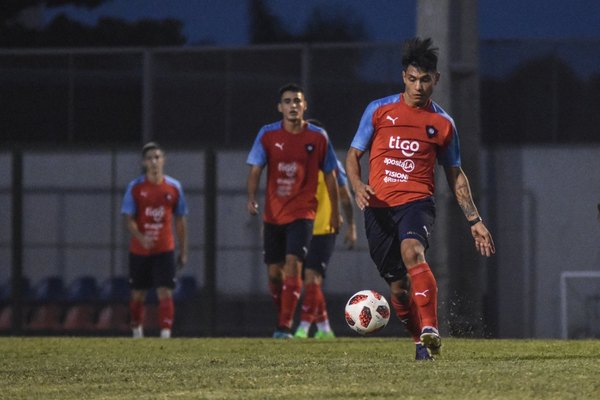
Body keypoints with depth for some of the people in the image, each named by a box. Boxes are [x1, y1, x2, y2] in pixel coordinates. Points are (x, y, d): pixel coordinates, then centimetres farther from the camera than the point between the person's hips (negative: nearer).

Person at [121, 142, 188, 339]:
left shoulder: (174, 187, 2)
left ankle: (165, 335, -15)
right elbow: (129, 218, -6)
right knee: (138, 295, 9)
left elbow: (180, 221, 9)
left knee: (165, 293, -11)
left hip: (165, 250, 0)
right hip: (139, 249, 0)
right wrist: (140, 237, -24)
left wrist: (183, 251, 8)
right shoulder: (135, 187, -2)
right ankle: (137, 333, 26)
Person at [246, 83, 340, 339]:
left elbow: (329, 176, 7)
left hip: (302, 213, -2)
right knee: (274, 271, 7)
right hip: (273, 214, 2)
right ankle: (281, 318, 28)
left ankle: (285, 326, -18)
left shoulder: (318, 137, -1)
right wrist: (251, 198, -21)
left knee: (293, 263, -18)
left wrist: (334, 212, 9)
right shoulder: (268, 135, 0)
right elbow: (255, 169, -4)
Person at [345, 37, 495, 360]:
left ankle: (431, 330, -41)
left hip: (416, 201, -2)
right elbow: (353, 155, 11)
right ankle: (420, 342, 23)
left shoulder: (442, 123, 8)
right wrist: (357, 186, -10)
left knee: (412, 250, -34)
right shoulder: (379, 110, 7)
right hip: (378, 206, 2)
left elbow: (455, 175, 17)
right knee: (398, 286, 2)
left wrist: (474, 220, 13)